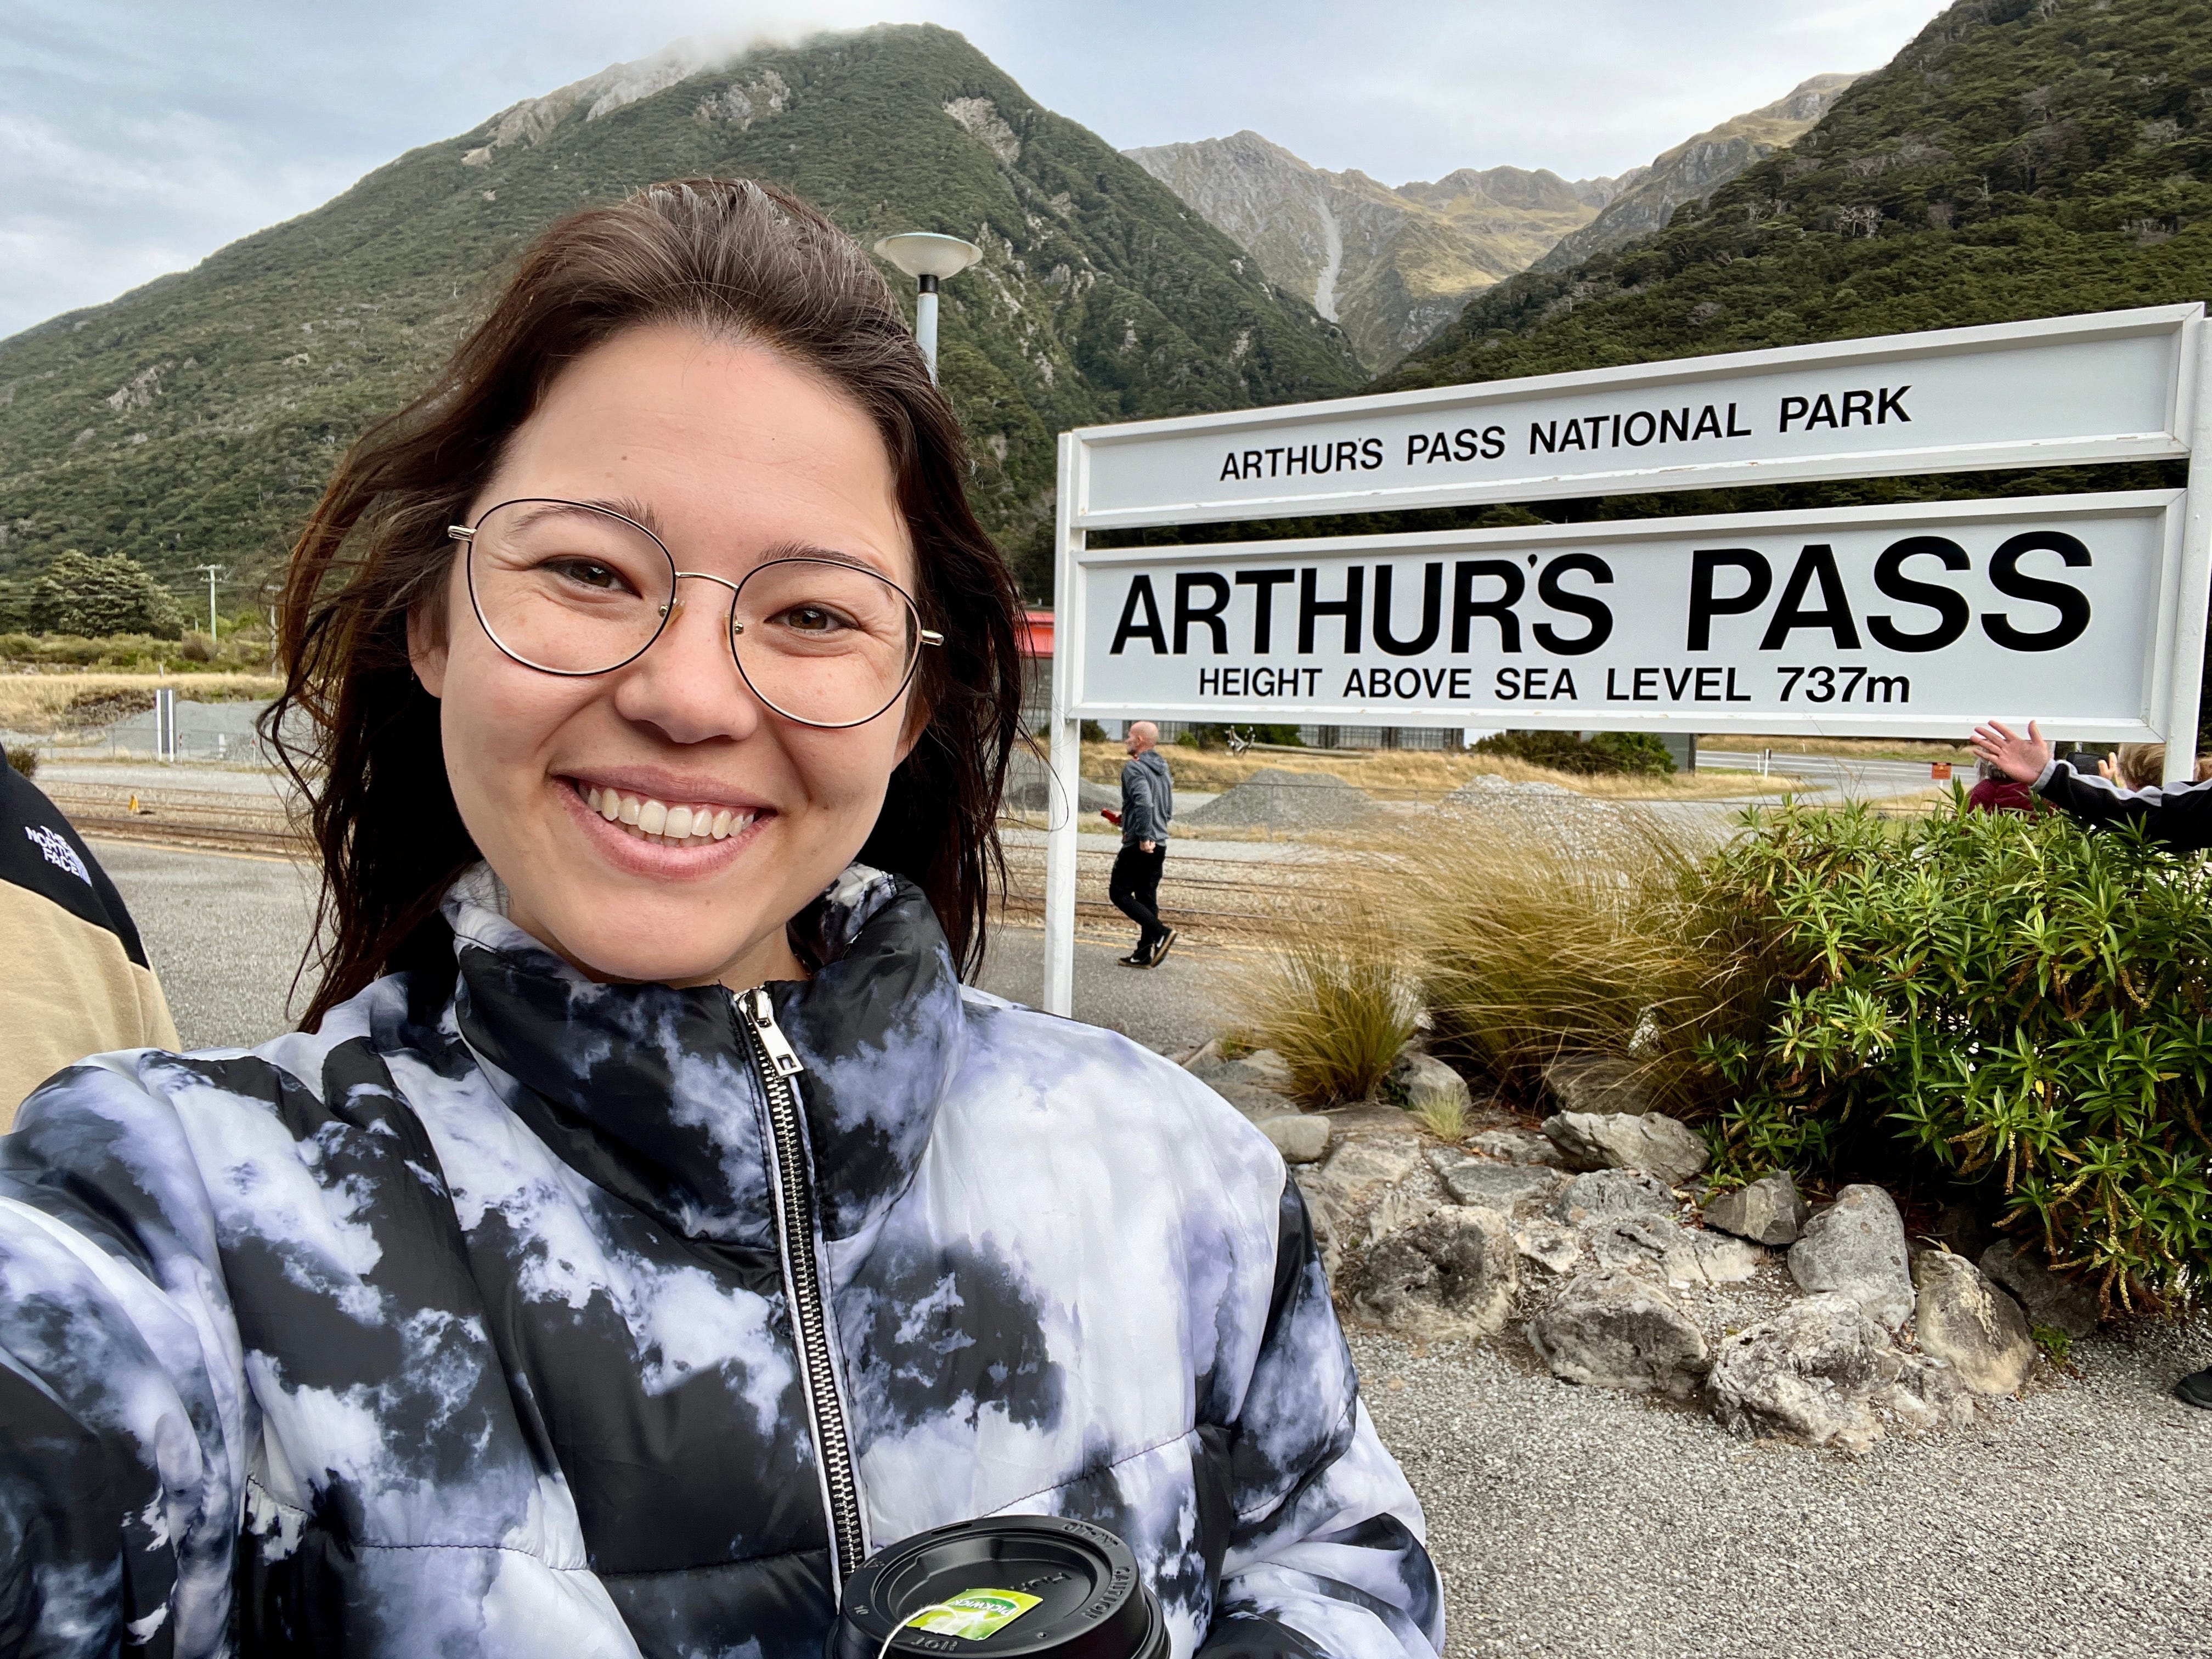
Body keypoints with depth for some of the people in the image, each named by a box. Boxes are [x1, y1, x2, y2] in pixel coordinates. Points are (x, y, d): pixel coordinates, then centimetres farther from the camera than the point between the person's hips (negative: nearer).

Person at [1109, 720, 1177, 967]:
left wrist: (1144, 837, -25)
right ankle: (1145, 953, 12)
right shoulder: (1163, 770, 16)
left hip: (1139, 845, -9)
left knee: (1119, 893, -1)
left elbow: (1144, 801, -27)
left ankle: (1161, 932, -12)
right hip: (1159, 845, 9)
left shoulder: (1134, 767, -12)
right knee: (1146, 898, 11)